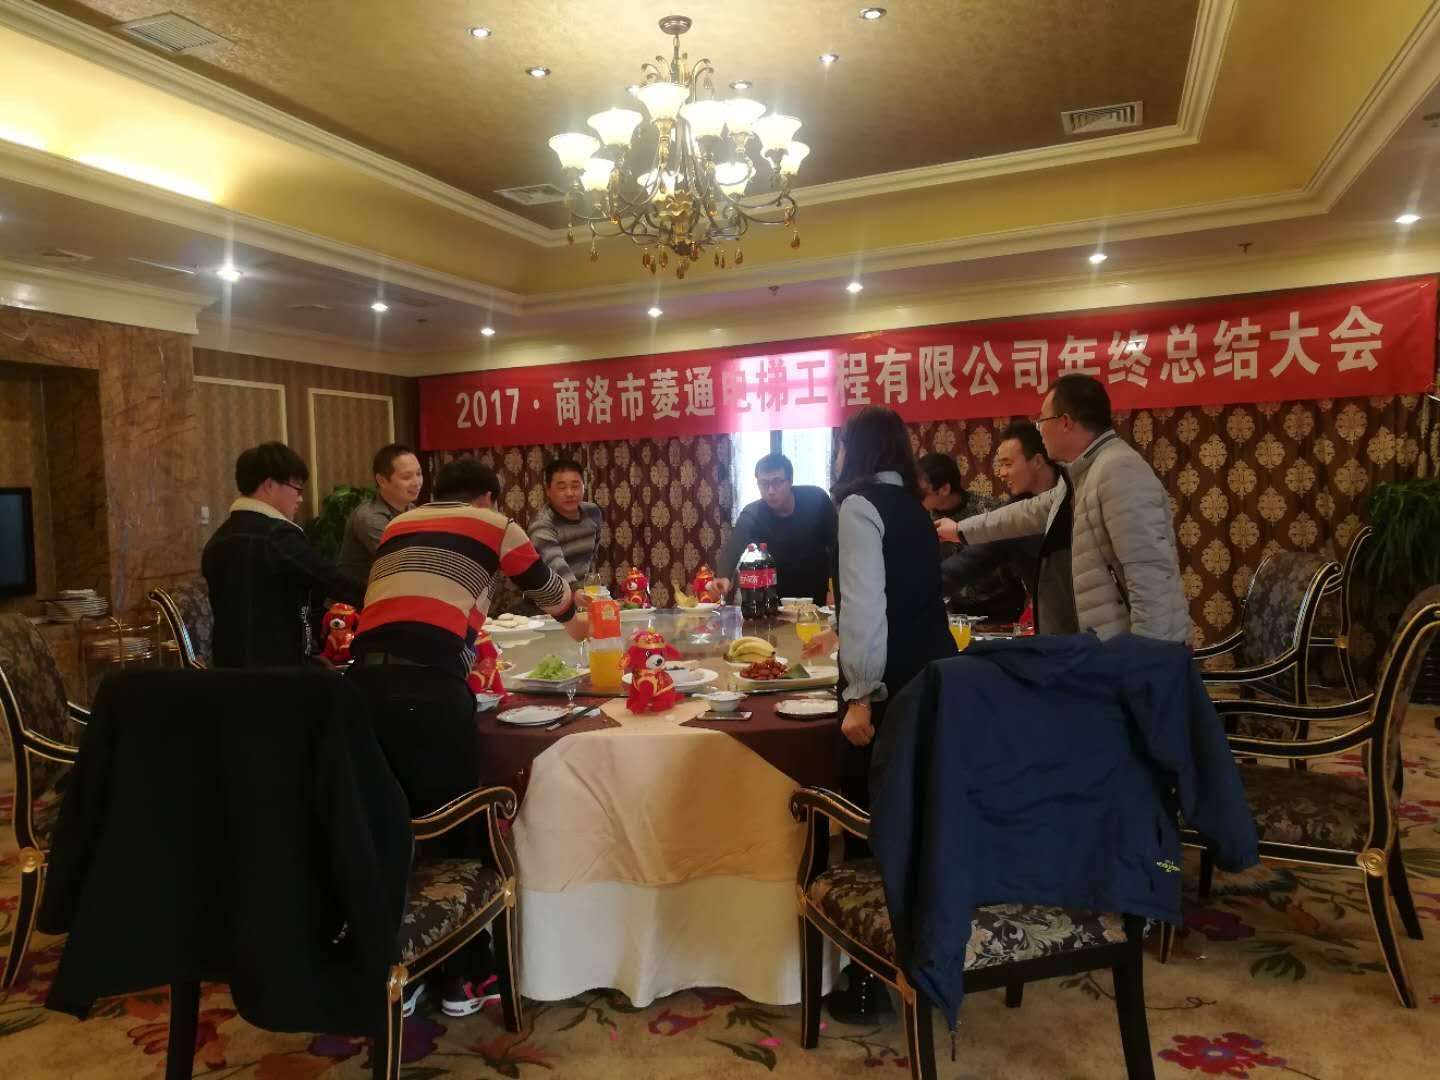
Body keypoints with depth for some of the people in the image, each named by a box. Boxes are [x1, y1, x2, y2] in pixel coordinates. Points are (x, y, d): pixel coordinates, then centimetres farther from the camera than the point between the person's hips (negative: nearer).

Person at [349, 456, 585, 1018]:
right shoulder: (494, 525, 16)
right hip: (428, 686, -5)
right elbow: (549, 591, 30)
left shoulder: (398, 525, 27)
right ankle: (465, 978, 22)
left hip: (366, 681, 5)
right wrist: (573, 621, 53)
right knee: (455, 830, 10)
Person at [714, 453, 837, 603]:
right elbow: (732, 550, -33)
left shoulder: (816, 499, -15)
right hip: (776, 599, 0)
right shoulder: (751, 515, -17)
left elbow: (836, 544, -8)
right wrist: (724, 577, -54)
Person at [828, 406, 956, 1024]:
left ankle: (871, 983, 9)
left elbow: (866, 602, -17)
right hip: (933, 677, 9)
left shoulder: (860, 504, -8)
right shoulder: (911, 506, 18)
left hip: (891, 687, -9)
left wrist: (860, 693, -16)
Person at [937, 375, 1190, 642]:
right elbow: (1032, 512, 29)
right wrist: (961, 530, 37)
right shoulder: (1082, 474, 14)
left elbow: (1149, 571, -25)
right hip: (1110, 645, 9)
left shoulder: (1118, 471, -19)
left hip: (1139, 647, -9)